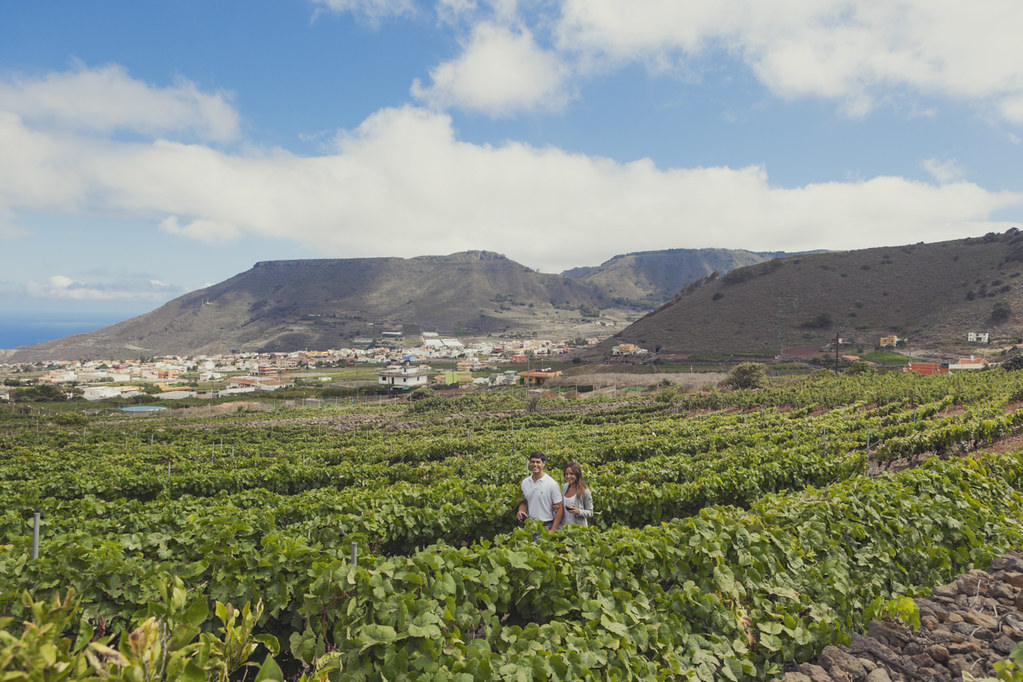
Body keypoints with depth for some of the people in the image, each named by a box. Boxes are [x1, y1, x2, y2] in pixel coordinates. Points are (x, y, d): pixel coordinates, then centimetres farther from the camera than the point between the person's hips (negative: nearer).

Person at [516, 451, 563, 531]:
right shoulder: (524, 482, 7)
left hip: (547, 526, -4)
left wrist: (553, 530, -13)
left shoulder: (552, 484, -9)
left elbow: (559, 508, -7)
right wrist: (520, 511, -3)